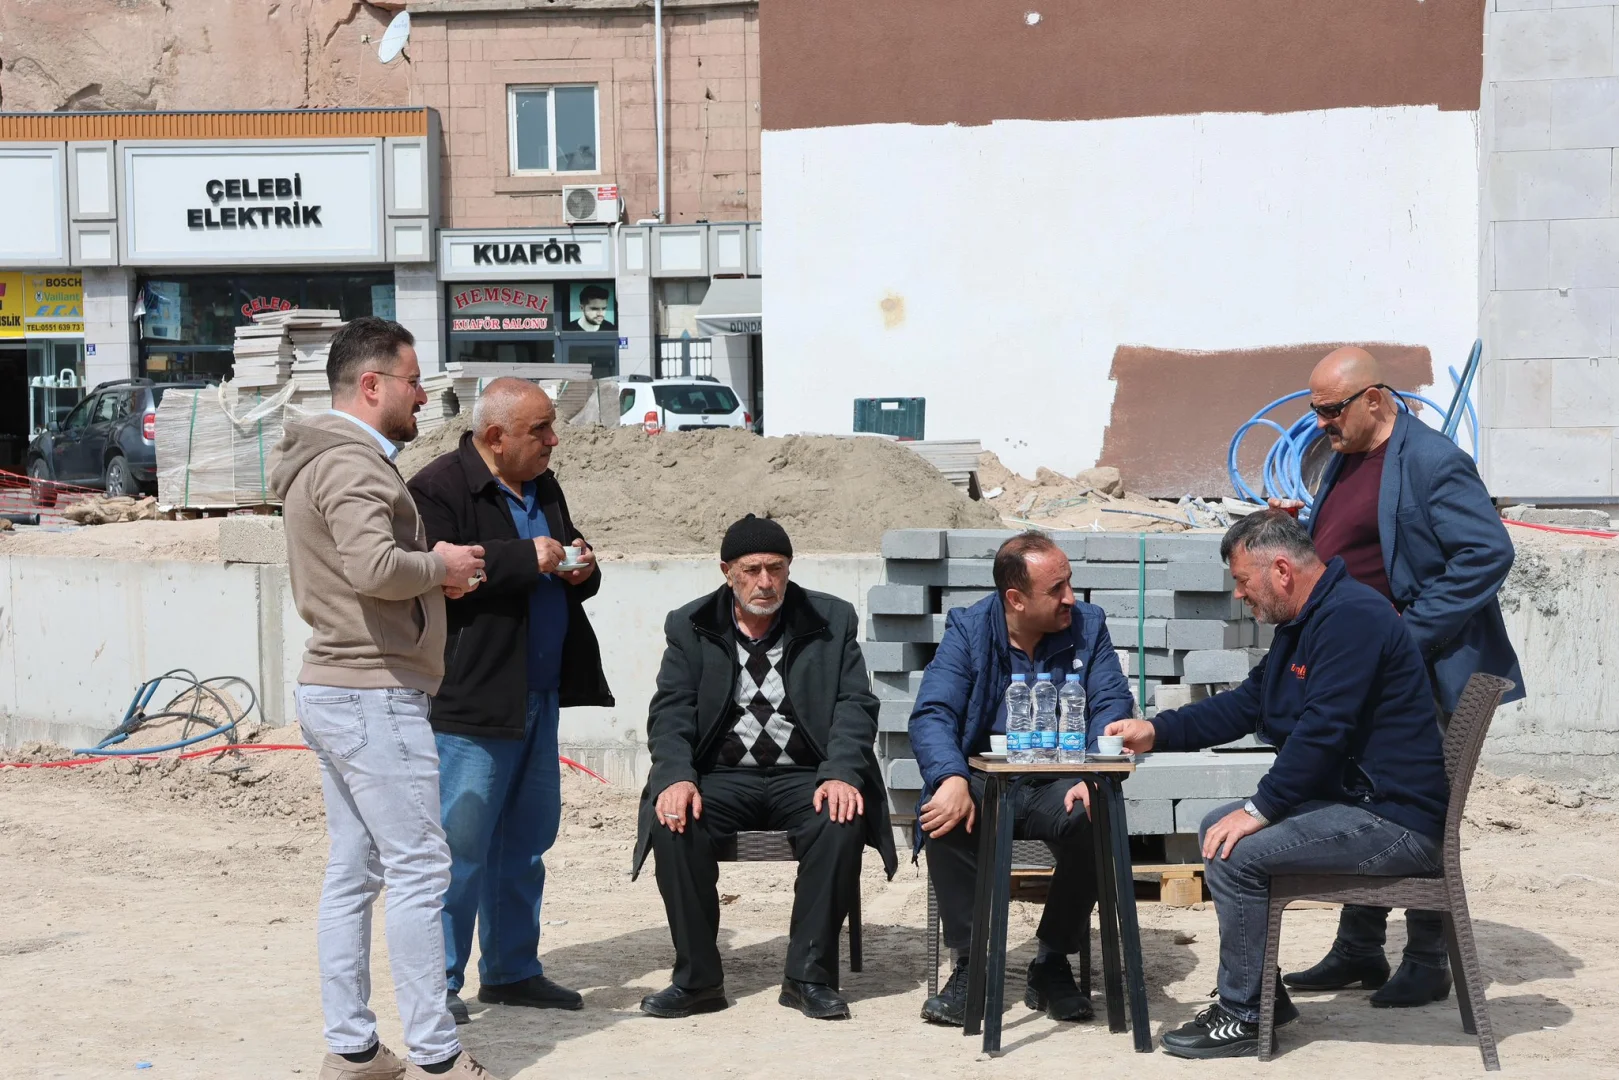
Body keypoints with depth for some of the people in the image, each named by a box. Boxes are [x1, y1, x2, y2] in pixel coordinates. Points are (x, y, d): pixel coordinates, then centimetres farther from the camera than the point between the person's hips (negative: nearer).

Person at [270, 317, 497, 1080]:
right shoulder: (351, 463, -15)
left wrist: (431, 575, 7)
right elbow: (374, 566, -30)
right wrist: (442, 567, -12)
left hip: (335, 691, 11)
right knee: (418, 869, -6)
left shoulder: (326, 459, 18)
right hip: (374, 694, -10)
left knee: (353, 871, 11)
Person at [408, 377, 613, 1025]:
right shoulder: (437, 489, -11)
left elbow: (569, 573, 27)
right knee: (462, 845, -4)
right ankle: (439, 982, 7)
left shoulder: (543, 488, 16)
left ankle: (512, 970, 25)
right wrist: (527, 559, -22)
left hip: (540, 697, 8)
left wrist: (582, 571, 3)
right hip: (472, 701, -8)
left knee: (527, 840, 14)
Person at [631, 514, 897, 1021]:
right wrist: (678, 777, -19)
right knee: (672, 822, -29)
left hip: (803, 777, -1)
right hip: (722, 777, 1)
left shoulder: (832, 622, 6)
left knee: (842, 820, -32)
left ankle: (809, 975, -20)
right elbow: (670, 713, 1)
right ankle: (697, 977, -17)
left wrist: (840, 775, -20)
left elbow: (856, 707, -1)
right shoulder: (691, 627, 8)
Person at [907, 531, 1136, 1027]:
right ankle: (971, 964, -17)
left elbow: (1113, 705, -5)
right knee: (946, 817, -33)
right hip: (985, 780, -1)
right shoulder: (968, 629, -1)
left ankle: (1053, 965, -13)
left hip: (1058, 785, 1)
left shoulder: (1088, 625, 4)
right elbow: (931, 715, -11)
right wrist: (952, 779, -32)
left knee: (1095, 820, -32)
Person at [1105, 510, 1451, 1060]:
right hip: (1352, 800, 11)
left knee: (1236, 853, -20)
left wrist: (1260, 810, -21)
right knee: (1217, 830, 14)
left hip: (1394, 820, -11)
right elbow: (1245, 704, 20)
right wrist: (1156, 730, 11)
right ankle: (1261, 993, 18)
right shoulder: (1307, 623, 15)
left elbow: (1321, 730, -26)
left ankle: (1243, 1016, -5)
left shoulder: (1351, 617, -19)